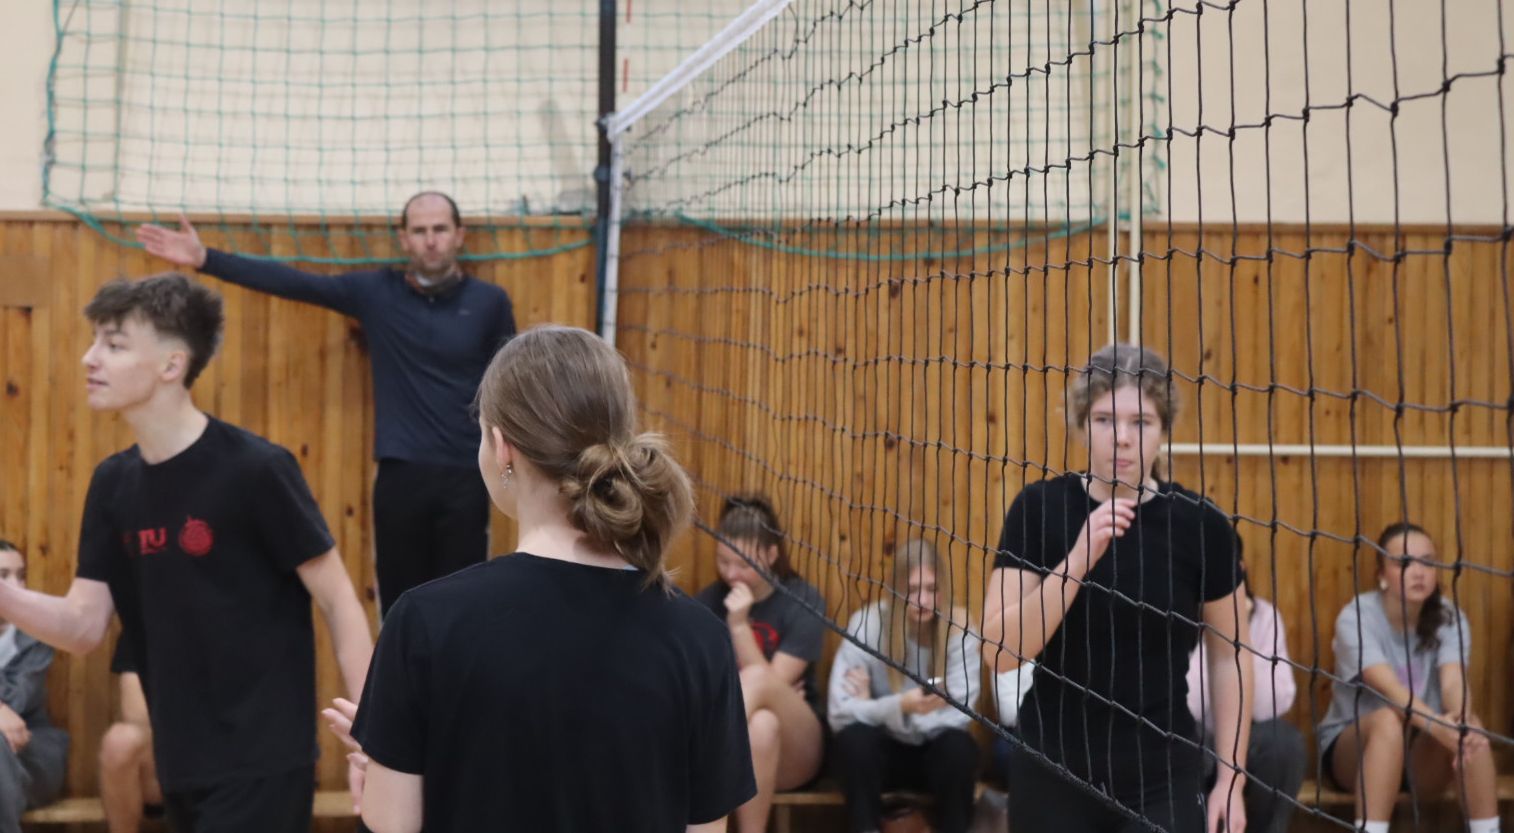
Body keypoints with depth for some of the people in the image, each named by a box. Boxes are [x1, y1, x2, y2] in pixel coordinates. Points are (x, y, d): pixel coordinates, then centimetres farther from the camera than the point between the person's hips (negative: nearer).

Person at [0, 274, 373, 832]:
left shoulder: (254, 469, -14)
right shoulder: (114, 483, 7)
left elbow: (339, 602, -11)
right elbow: (84, 626, 4)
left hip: (262, 762, -7)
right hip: (181, 764, 7)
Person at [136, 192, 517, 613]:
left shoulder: (489, 301, 1)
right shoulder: (377, 291, 3)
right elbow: (293, 283, 0)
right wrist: (206, 259, -7)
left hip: (466, 478, -1)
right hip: (400, 476, 1)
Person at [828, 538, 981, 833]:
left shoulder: (959, 627, -14)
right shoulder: (867, 623, -16)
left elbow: (958, 714, -18)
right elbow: (840, 711, -22)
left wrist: (874, 708, -22)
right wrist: (901, 706, -39)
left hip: (934, 752, 1)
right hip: (881, 750, 0)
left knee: (958, 746, -31)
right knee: (855, 739, -32)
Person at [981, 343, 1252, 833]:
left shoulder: (1201, 526, -6)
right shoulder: (1039, 509, -7)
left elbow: (1228, 656, 5)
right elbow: (1000, 651, -14)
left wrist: (1231, 778, 3)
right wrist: (1079, 559, -24)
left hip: (1162, 777, 0)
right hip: (1051, 772, 1)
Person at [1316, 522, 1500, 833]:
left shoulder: (1449, 618, -7)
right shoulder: (1356, 617, -19)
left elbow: (1454, 681, -26)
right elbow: (1388, 687, -34)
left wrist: (1462, 721, -49)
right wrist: (1436, 725, -53)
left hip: (1422, 756, 3)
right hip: (1352, 747, -3)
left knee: (1469, 727, -29)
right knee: (1389, 718, -36)